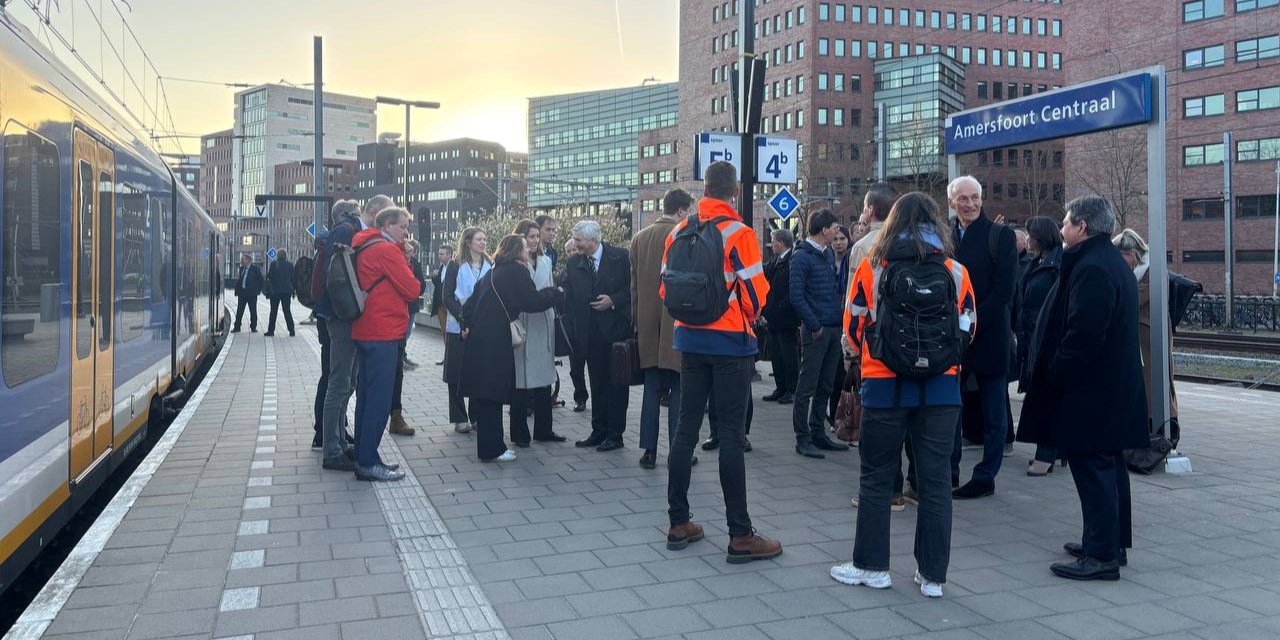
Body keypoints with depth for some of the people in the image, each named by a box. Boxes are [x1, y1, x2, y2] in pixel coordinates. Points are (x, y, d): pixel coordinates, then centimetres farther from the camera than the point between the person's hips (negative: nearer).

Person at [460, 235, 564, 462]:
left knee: (486, 393, 12)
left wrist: (467, 325, 18)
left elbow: (470, 302, 20)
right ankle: (491, 449, 2)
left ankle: (488, 446, 20)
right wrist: (557, 294, 2)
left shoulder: (492, 272, 19)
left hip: (479, 338, 9)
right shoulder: (517, 271, -7)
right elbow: (531, 301, -11)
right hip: (496, 340, -9)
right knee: (493, 393, -3)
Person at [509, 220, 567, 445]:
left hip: (544, 327, 7)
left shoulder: (545, 262, 15)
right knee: (522, 379, -1)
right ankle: (520, 433, 8)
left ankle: (543, 429, 20)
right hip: (523, 327, -7)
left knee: (544, 379, 11)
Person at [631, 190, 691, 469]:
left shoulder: (639, 238, 7)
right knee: (678, 390, 2)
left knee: (652, 390, 11)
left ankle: (649, 451, 12)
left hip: (648, 327, 5)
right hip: (678, 324, -5)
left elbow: (634, 285, 11)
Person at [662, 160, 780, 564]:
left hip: (690, 340, 5)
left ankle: (679, 523, 18)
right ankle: (740, 536, 1)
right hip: (731, 342, -5)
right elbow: (754, 295, -12)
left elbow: (666, 290, 9)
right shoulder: (738, 233, -12)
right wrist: (747, 317, 9)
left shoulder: (679, 233, 4)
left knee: (686, 429, 11)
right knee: (730, 436, -3)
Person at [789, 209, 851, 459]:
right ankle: (803, 439, 2)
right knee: (807, 387, -3)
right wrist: (814, 326, -15)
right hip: (816, 331, -8)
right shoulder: (802, 256, -9)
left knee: (826, 386, 12)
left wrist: (840, 320, 10)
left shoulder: (829, 254, 15)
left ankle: (818, 434, 21)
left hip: (834, 328, 8)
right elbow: (797, 296, -14)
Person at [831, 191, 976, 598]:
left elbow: (853, 327, 2)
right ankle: (932, 575, 15)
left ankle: (872, 566, 19)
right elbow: (967, 331, 5)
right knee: (935, 481, 8)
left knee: (877, 478, 11)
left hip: (885, 385, -1)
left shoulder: (872, 267, -3)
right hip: (942, 386, 2)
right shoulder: (955, 271, 0)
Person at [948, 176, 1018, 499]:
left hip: (989, 337, -4)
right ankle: (948, 469, 23)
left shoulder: (1001, 235, -4)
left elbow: (1003, 290, -11)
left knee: (992, 412, 5)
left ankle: (986, 477, 15)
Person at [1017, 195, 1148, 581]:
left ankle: (1102, 555, 0)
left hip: (1090, 390, -11)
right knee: (1108, 464, 17)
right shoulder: (1114, 263, 15)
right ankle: (1112, 543, 28)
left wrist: (1055, 373, -16)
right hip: (1115, 386, 11)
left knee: (1092, 467, -5)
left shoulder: (1091, 268, -19)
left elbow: (1083, 335, -27)